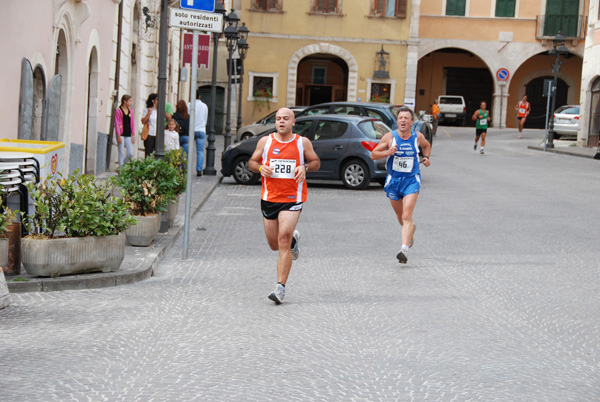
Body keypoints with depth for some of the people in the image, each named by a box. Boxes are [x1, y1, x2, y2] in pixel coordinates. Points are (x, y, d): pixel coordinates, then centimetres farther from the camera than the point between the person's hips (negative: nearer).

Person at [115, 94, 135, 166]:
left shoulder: (131, 111, 11)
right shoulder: (118, 111, -5)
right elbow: (116, 123, -7)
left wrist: (133, 135, 9)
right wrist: (118, 136, -11)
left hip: (128, 135, 5)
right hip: (121, 135, -5)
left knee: (131, 154, 0)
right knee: (121, 153, -1)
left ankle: (122, 164, 20)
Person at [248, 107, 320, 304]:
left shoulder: (303, 142, 1)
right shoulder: (265, 141, 5)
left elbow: (316, 162, 12)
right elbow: (252, 162, 13)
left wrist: (305, 167, -10)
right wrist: (260, 168, -10)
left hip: (292, 198, -3)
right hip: (269, 197, 3)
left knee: (283, 239, -18)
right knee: (274, 244, 11)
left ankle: (280, 287, -15)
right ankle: (293, 239, 48)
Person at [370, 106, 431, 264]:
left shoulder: (418, 137, -3)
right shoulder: (389, 137, -8)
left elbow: (426, 145, 21)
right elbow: (373, 155, -7)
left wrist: (426, 157, 2)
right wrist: (387, 152, -25)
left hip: (412, 180, -2)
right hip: (393, 180, 2)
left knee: (407, 216, -17)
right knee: (400, 217, 19)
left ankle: (404, 250, -23)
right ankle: (411, 228, 53)